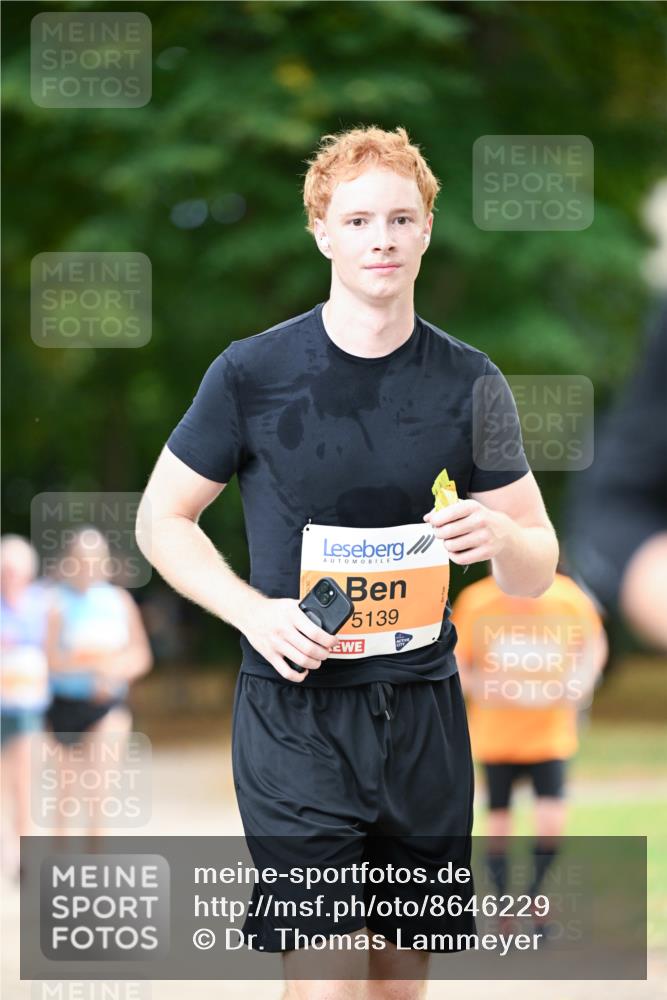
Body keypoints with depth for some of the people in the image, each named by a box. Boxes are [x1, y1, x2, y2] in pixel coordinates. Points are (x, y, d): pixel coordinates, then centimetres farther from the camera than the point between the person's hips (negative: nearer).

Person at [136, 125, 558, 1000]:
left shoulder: (469, 383, 4)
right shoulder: (253, 372, -3)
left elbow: (540, 571, 8)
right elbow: (162, 518, 5)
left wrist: (499, 535, -16)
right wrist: (254, 610, -11)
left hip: (424, 713, 3)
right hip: (295, 708, -3)